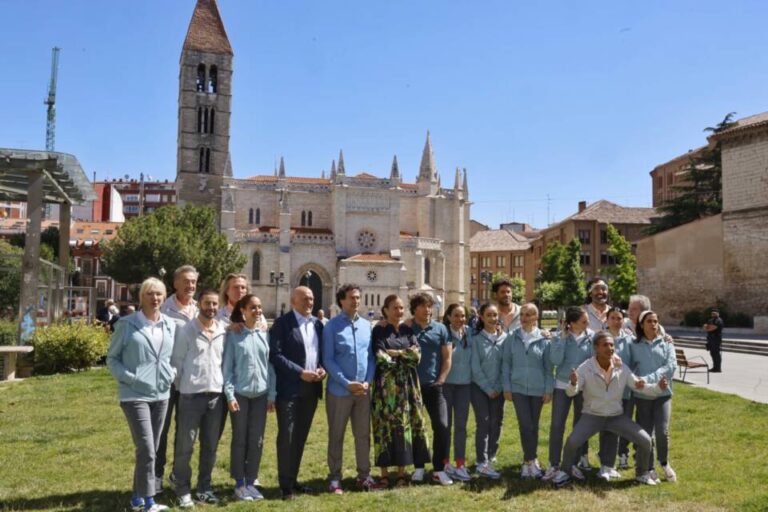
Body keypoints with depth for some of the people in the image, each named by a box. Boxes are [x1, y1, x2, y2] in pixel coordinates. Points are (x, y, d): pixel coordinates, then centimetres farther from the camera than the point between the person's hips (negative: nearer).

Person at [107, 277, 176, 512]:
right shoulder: (126, 324, -6)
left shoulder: (171, 325, 7)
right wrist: (128, 377, -14)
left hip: (161, 395, 5)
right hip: (135, 395, -5)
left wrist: (173, 372, 1)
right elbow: (112, 358, 0)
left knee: (150, 450, 13)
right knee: (146, 451, -10)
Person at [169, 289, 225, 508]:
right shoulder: (186, 330, -4)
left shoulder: (224, 332, 6)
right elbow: (177, 361, -1)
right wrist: (182, 387, 1)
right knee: (185, 446, 2)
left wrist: (226, 387, 8)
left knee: (210, 446, 11)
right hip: (191, 395, -3)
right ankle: (183, 490, 15)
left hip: (216, 394, 4)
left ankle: (204, 487, 24)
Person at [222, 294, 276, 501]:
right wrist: (229, 395, -11)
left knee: (257, 440, 7)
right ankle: (239, 484, 18)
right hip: (240, 394, -3)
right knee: (240, 439, 7)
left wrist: (272, 394, 3)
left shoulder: (265, 335, 5)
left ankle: (251, 482, 20)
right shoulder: (233, 335, -5)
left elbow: (270, 365, 6)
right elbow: (227, 366, -5)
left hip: (260, 394, 3)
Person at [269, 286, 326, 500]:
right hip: (289, 388, -6)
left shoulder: (317, 323, 12)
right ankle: (286, 485, 7)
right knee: (287, 437, -1)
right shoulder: (282, 323, -7)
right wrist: (300, 373, -18)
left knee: (301, 437, 13)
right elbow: (276, 355, -14)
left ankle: (293, 480, 23)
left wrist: (322, 368, -3)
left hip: (311, 388, 6)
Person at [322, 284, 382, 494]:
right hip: (339, 390, -4)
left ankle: (364, 475, 22)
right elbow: (328, 360, -11)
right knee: (336, 435, 6)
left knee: (363, 434, 11)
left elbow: (371, 356, 9)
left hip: (363, 390, 4)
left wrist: (368, 381, -4)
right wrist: (347, 383, -15)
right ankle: (335, 478, 16)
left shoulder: (366, 325, 7)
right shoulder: (332, 326, -7)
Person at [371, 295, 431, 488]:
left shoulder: (408, 330, 12)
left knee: (404, 425, 4)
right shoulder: (379, 331, -1)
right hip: (386, 384, -4)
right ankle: (384, 473, 4)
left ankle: (401, 472, 11)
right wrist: (405, 356, -3)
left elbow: (417, 354, 0)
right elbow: (380, 357, -13)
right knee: (385, 426, -2)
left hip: (407, 384, 4)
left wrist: (394, 353, -7)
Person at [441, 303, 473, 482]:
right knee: (445, 424, 7)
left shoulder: (469, 333, 3)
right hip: (446, 384, -3)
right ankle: (444, 463, 20)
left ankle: (460, 465, 14)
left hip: (464, 384, 3)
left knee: (461, 425, 7)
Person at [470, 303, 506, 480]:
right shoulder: (476, 339, -5)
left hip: (498, 388, 3)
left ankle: (489, 458, 22)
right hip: (480, 387, -3)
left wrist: (498, 387, -3)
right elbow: (475, 367, -6)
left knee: (496, 424, 6)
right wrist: (488, 389, -7)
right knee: (483, 423, -8)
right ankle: (482, 464, -6)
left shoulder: (505, 337, 2)